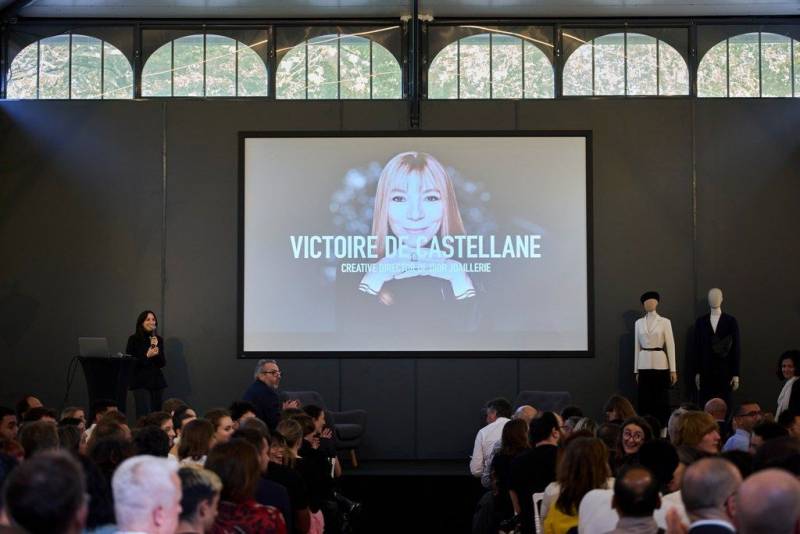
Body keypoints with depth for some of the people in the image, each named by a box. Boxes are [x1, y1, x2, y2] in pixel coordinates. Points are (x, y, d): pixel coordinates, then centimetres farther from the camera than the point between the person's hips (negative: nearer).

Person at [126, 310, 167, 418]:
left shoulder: (159, 339, 10)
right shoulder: (134, 339, -1)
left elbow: (163, 363, 7)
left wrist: (156, 348, -7)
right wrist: (147, 356, -14)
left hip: (157, 381, 4)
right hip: (141, 382, -4)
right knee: (145, 415, -14)